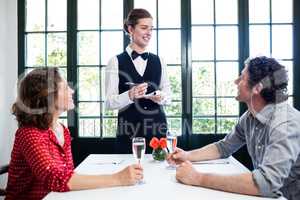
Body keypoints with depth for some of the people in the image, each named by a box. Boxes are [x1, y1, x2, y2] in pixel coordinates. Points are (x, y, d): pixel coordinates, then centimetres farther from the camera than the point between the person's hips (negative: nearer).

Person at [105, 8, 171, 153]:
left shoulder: (158, 61, 9)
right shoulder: (116, 62, -2)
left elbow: (168, 95, 12)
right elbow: (109, 103, -6)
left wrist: (161, 97, -10)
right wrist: (130, 95, -23)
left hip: (157, 127, 3)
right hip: (128, 130, -3)